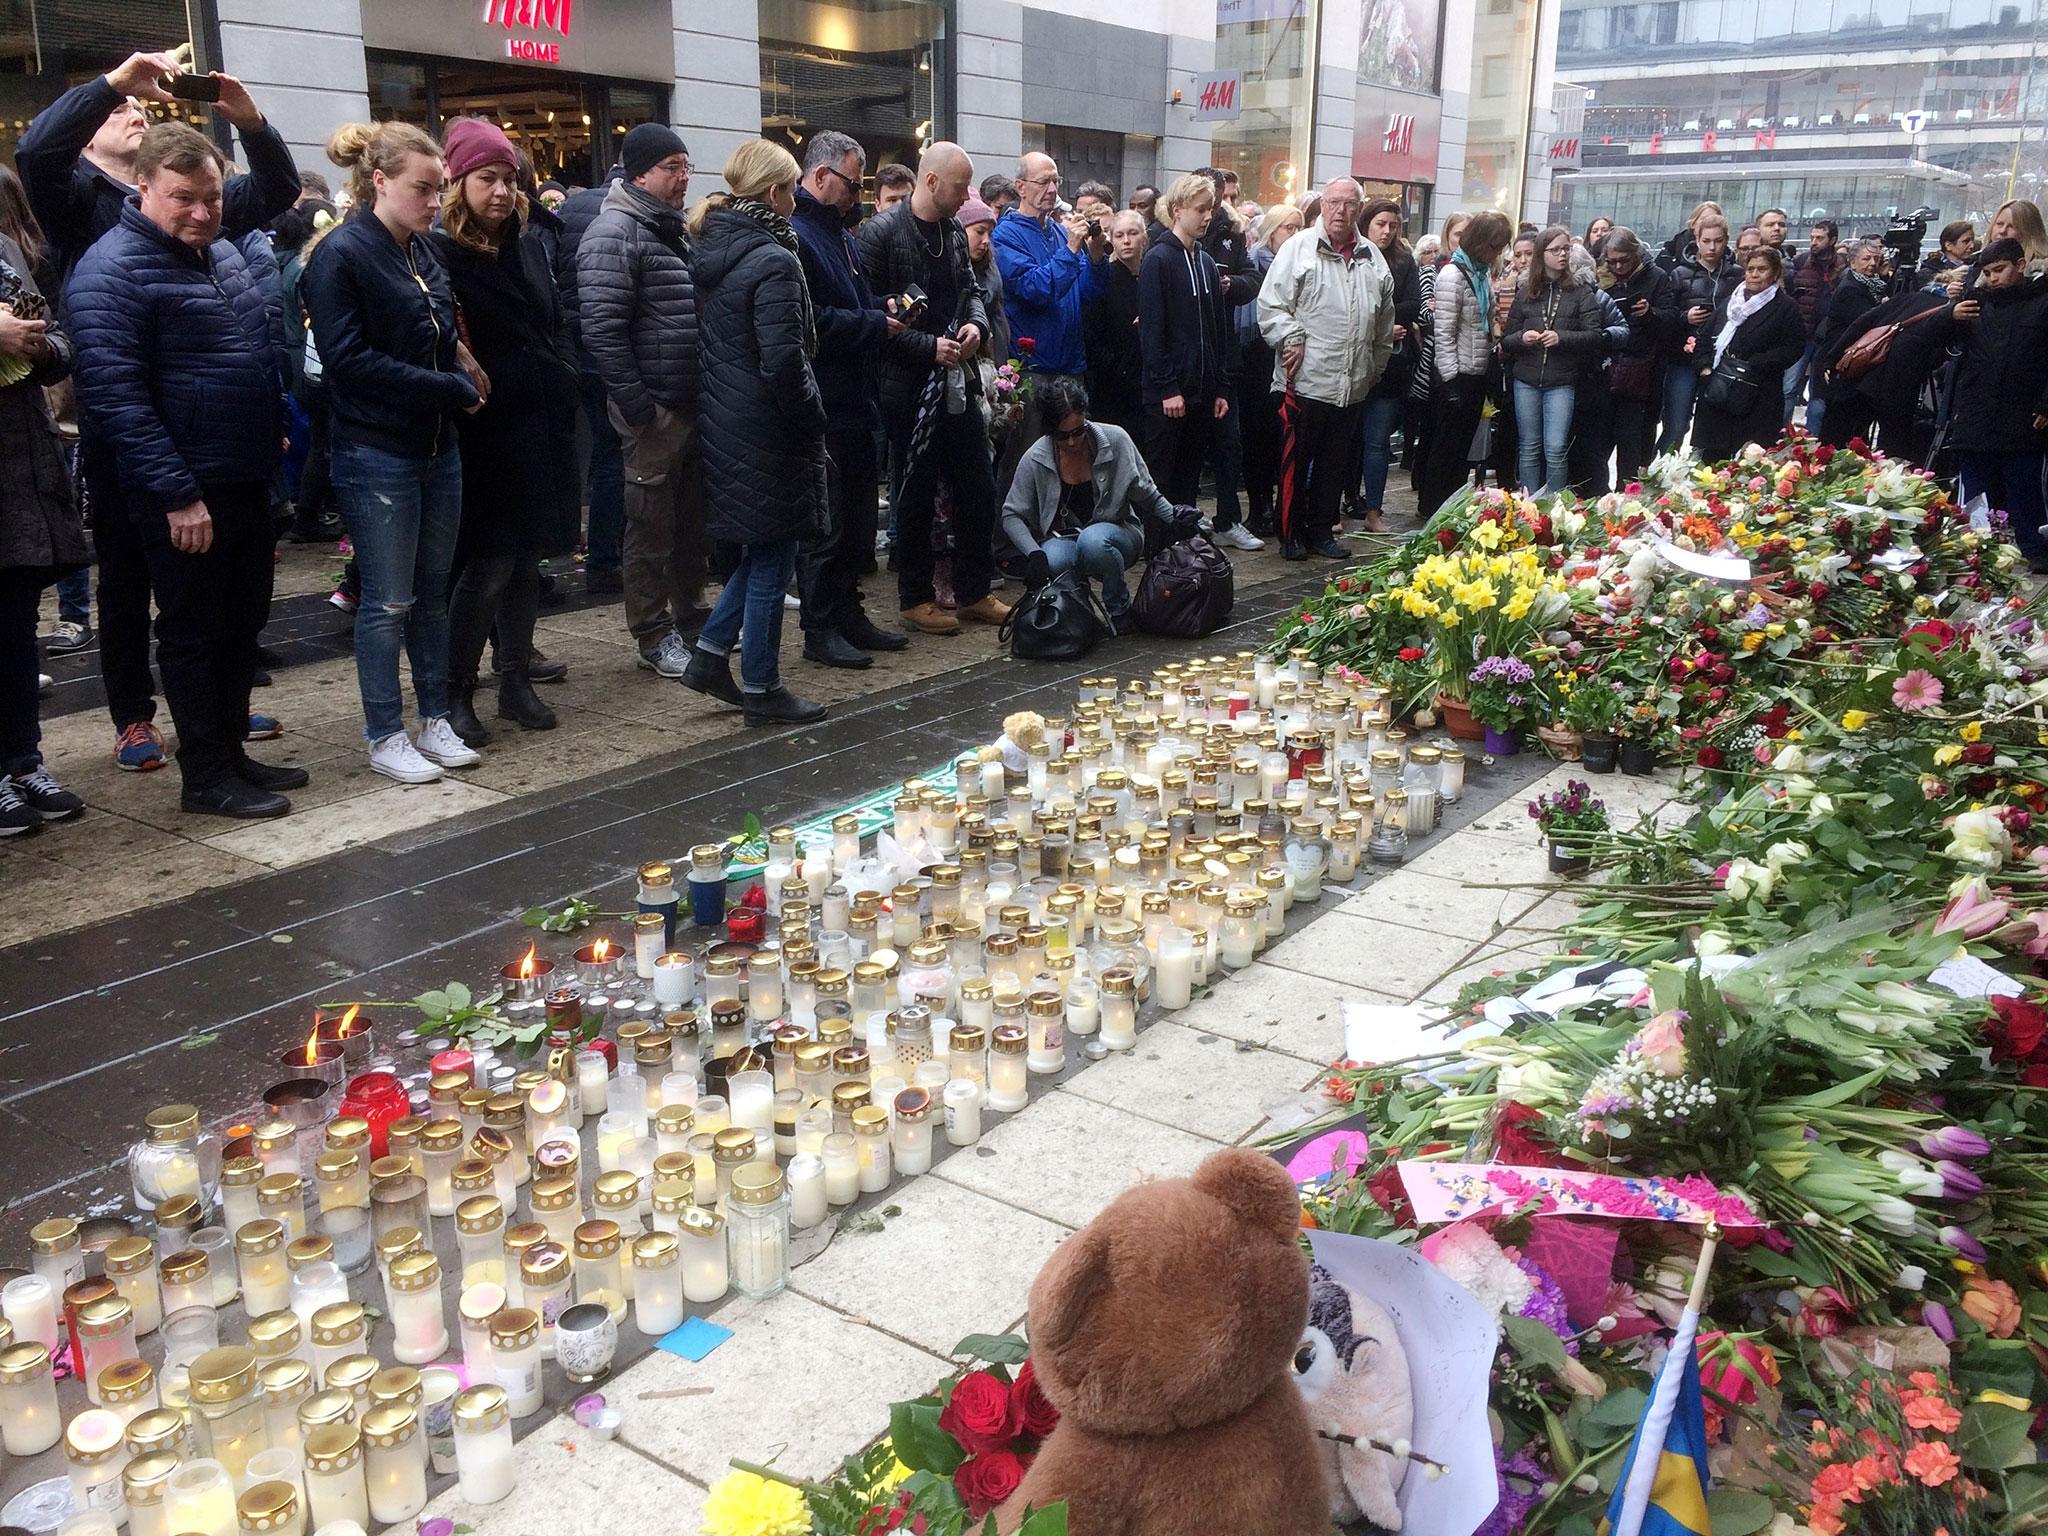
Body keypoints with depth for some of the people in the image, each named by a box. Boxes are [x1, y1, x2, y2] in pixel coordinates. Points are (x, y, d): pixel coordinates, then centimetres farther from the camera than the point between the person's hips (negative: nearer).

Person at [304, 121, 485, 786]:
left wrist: (463, 379, -1)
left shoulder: (423, 251, 11)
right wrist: (454, 388, -16)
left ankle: (435, 720, 24)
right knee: (389, 602, 0)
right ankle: (385, 738, 12)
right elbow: (348, 359, -18)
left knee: (432, 593, 13)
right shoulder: (341, 255, -12)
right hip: (377, 455, -7)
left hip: (438, 448, 7)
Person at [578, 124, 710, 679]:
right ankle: (654, 637, 10)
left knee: (694, 519, 16)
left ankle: (691, 616, 30)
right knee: (651, 528, 0)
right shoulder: (614, 233, -12)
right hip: (653, 409, -9)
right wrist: (635, 404, -21)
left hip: (694, 403, 9)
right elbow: (601, 326, -20)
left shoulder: (674, 229, 17)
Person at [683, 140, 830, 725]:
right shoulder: (773, 261, -17)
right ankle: (761, 689, 12)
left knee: (763, 548, 21)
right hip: (767, 430, -8)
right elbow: (784, 360, -23)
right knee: (773, 554, 3)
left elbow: (710, 338, 13)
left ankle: (710, 653, 20)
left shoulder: (706, 251, 8)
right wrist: (813, 413, -8)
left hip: (721, 418, 8)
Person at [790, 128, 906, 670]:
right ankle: (821, 630, 6)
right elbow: (810, 321, -24)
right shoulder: (794, 235, -15)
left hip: (853, 401, 10)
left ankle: (848, 614, 26)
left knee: (856, 517, 16)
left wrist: (885, 312, 6)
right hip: (822, 406, -10)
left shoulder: (840, 234, 18)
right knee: (825, 522, -3)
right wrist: (875, 325, -15)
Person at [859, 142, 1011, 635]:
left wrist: (975, 322, -1)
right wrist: (928, 346, -19)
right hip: (908, 386, -7)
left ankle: (974, 592, 22)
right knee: (915, 495, 4)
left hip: (956, 381, 7)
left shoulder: (955, 232, 10)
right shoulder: (882, 233, -12)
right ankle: (915, 597, 18)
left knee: (978, 487, 10)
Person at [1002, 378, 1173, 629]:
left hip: (1116, 531, 0)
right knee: (1051, 563, -35)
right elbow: (1011, 515, -7)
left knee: (1093, 541, -37)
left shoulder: (1115, 440, -11)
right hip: (1064, 539, 0)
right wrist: (1034, 553, -23)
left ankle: (1119, 608, -10)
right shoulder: (1035, 458, -10)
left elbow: (1148, 495, -2)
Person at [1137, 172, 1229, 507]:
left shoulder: (1206, 263, 15)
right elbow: (1151, 330, -13)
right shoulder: (1158, 260, -7)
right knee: (1161, 479, -1)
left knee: (1190, 478, 11)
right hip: (1167, 394, -7)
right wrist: (1167, 388, -17)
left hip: (1201, 392, 7)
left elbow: (1216, 331, 17)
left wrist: (1219, 388, 12)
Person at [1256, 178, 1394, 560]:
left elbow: (1384, 322, 21)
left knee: (1335, 463, 12)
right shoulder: (1299, 248, -4)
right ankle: (1291, 533, 13)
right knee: (1296, 460, 2)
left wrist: (1377, 365, 20)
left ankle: (1322, 531, 23)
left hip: (1353, 385, 5)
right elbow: (1270, 304, -7)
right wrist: (1291, 339, -16)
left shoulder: (1372, 257, 13)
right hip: (1306, 380, -5)